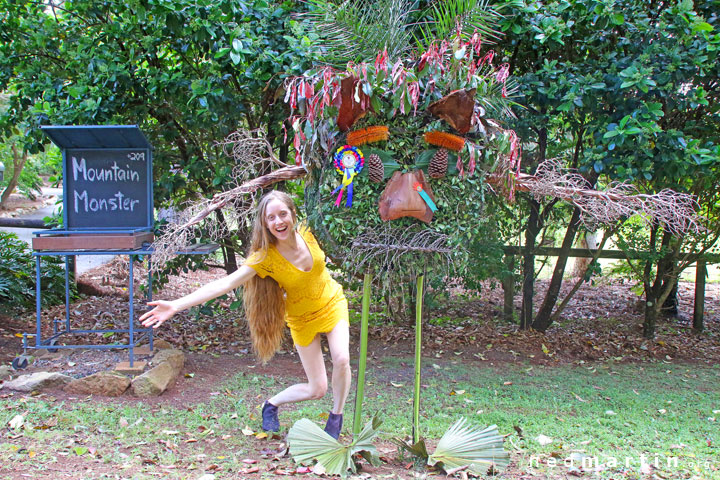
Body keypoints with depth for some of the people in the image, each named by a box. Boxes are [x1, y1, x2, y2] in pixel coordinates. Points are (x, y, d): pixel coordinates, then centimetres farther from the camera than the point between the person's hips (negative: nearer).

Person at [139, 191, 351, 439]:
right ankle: (272, 404, 29)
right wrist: (176, 305, -42)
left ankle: (336, 417, 6)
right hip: (303, 318, -2)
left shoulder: (306, 234, -18)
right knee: (317, 389, -1)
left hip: (332, 303, 2)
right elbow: (225, 283, -35)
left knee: (341, 359, -23)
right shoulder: (265, 257, -26)